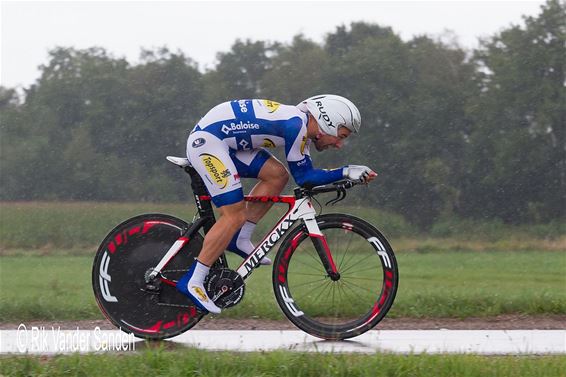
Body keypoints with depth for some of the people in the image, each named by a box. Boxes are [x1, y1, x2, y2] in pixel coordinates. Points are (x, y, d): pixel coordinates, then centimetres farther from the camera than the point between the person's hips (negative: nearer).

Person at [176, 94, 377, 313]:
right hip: (207, 141, -10)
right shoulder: (296, 124, -18)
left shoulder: (301, 125, 11)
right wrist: (346, 173, -9)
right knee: (235, 216, -12)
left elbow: (306, 175, 15)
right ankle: (192, 282, -9)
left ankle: (240, 240, 10)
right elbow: (303, 178, -12)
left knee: (277, 175, 4)